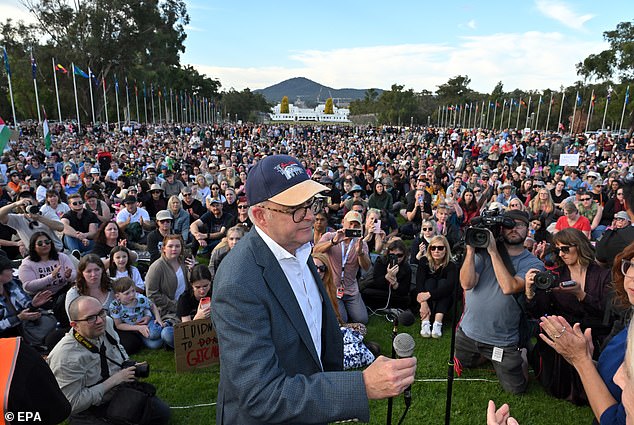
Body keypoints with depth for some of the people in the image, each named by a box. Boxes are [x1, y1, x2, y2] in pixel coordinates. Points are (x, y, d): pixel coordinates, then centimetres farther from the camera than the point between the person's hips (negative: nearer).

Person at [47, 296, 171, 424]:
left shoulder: (107, 323, -10)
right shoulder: (65, 357, -30)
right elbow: (72, 404, -25)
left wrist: (130, 366, -4)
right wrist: (112, 381, -25)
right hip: (89, 411, -5)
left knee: (163, 412, -4)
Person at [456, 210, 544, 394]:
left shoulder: (533, 264, -11)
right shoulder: (484, 251, -6)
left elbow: (509, 287, -29)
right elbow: (467, 283, -18)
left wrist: (494, 251, -26)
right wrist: (471, 249, -25)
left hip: (502, 341, -2)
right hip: (468, 332, 3)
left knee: (516, 388, 9)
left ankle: (518, 356, 34)